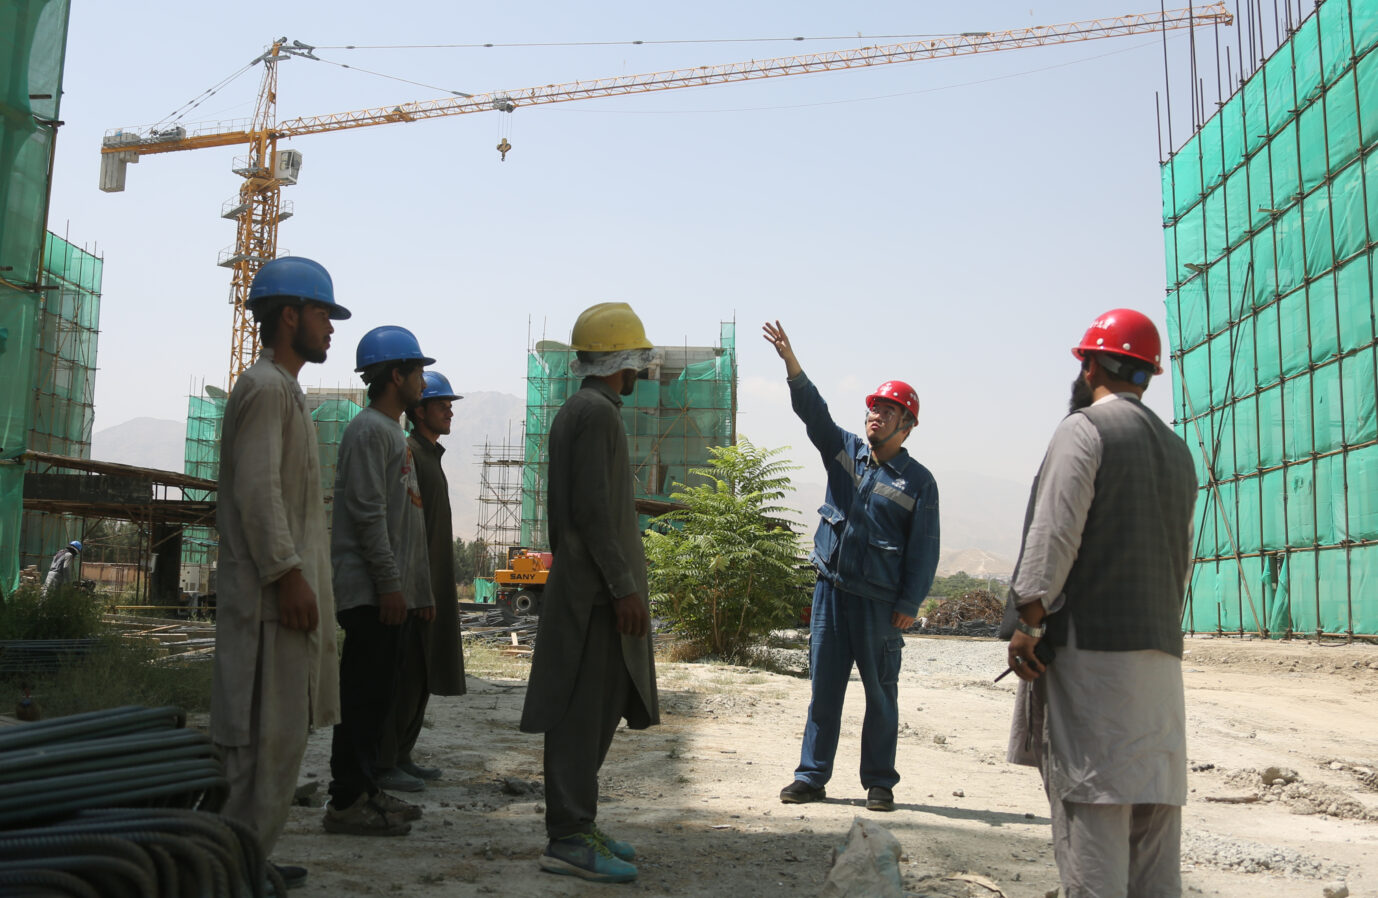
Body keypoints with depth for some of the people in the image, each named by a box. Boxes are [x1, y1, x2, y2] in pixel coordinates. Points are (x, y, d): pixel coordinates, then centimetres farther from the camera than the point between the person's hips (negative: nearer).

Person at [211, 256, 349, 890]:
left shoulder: (281, 388, 22)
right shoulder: (266, 387, -10)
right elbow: (257, 489, -20)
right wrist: (286, 575, -22)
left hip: (284, 588, 10)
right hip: (273, 592, -10)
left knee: (280, 731, 13)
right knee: (267, 735, -7)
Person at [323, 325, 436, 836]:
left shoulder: (394, 434, 22)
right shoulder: (369, 431, -10)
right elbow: (368, 514, -18)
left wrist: (420, 591, 22)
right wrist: (389, 583, -20)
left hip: (393, 592, 10)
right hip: (371, 592, -10)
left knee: (378, 697, 13)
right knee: (363, 697, -7)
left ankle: (366, 790, 20)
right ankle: (347, 802, -1)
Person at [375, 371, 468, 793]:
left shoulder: (430, 456, 19)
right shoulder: (407, 451, -11)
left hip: (431, 583, 10)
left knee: (423, 674, 11)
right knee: (405, 673, -8)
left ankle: (401, 756, 18)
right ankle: (382, 762, -2)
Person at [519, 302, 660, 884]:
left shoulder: (577, 411, 20)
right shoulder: (597, 413, -12)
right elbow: (593, 509, -20)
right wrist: (623, 586, -19)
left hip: (585, 588, 10)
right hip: (596, 591, -10)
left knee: (593, 713, 13)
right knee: (583, 714, -8)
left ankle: (575, 825, 21)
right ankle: (569, 840, -3)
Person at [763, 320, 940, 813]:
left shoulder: (918, 481, -1)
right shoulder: (844, 450, 9)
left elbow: (923, 549, -3)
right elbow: (813, 410, -3)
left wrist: (908, 604, -9)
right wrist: (790, 362, -16)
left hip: (880, 601, -3)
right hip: (831, 588, 3)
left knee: (880, 693, 5)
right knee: (824, 687, 8)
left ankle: (879, 782, 17)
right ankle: (812, 775, 16)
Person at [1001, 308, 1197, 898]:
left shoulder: (1083, 429, -6)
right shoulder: (1176, 449, 19)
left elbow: (1054, 534, -14)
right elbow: (1181, 558, 20)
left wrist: (1028, 621, -13)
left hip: (1089, 643, -7)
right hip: (1159, 649, 8)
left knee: (1090, 802, -6)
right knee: (1153, 799, 9)